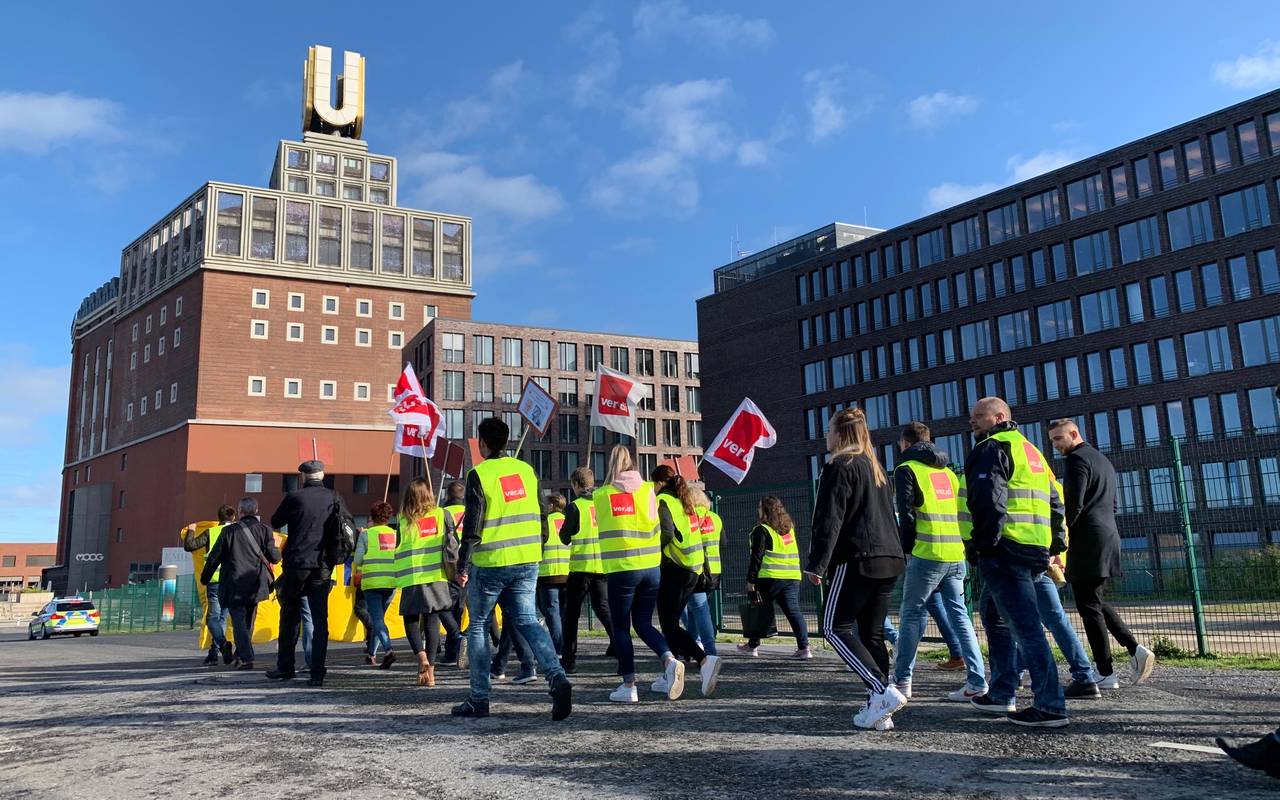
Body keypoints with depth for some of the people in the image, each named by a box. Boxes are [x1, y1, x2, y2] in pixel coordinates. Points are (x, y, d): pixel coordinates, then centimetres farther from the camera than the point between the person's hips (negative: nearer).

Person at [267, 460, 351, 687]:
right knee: (320, 619, 4)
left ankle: (285, 667, 22)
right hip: (323, 566, 1)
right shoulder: (334, 498, 1)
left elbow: (275, 522, 9)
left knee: (289, 616, 15)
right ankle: (317, 674, 0)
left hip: (296, 564, -1)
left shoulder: (294, 497, -5)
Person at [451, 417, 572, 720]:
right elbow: (540, 516, 13)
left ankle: (478, 699, 14)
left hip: (489, 563, -5)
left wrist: (463, 565, -7)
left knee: (477, 627, 10)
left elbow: (472, 526, -13)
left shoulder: (479, 474, -9)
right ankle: (557, 677, -15)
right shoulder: (526, 470, 9)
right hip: (527, 561, 5)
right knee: (527, 621, 8)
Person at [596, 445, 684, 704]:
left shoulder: (602, 495, -3)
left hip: (621, 569, -3)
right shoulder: (649, 490, 6)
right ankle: (670, 660, -7)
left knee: (620, 628, 9)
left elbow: (602, 524, 9)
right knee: (643, 623, 15)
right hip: (652, 568, 3)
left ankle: (629, 685, 7)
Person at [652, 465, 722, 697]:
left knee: (669, 625, -5)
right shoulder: (684, 502, 17)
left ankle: (704, 660, -23)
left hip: (674, 569, -8)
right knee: (672, 622, 15)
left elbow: (666, 534, -20)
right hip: (694, 571, 9)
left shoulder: (663, 502, -8)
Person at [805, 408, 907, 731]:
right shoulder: (876, 468, 20)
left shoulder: (839, 466, -6)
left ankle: (883, 692, -14)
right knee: (873, 634, 9)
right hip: (888, 560, 9)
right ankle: (878, 711, 6)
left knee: (834, 628, -3)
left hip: (857, 559, -8)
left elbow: (829, 520, -12)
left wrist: (817, 564, -11)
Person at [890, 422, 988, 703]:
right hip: (957, 554, 6)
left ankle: (902, 681, 8)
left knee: (911, 615, 4)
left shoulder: (907, 469, -1)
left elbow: (906, 514, -9)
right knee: (959, 615, 8)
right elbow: (962, 509, 16)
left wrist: (906, 548, 1)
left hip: (927, 554, -6)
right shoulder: (947, 471, 18)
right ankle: (977, 682, 2)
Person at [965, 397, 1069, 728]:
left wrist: (984, 545, -14)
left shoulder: (992, 447, -5)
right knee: (994, 615, 20)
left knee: (1024, 626, -8)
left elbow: (988, 500, -19)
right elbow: (1056, 503, 26)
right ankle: (1001, 694, 24)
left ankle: (1050, 707, -7)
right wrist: (1055, 546, 25)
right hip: (1036, 550, 10)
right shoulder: (1029, 449, 25)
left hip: (1005, 549, -10)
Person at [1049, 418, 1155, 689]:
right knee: (1097, 601, 18)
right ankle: (1135, 649, 4)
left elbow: (1073, 505, -17)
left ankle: (1106, 674, -2)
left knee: (1089, 606, -4)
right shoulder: (1103, 460, 21)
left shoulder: (1077, 459, -9)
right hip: (1108, 538, 9)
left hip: (1087, 542, -9)